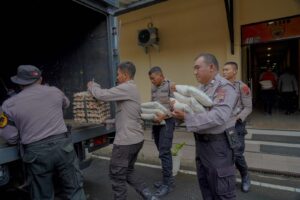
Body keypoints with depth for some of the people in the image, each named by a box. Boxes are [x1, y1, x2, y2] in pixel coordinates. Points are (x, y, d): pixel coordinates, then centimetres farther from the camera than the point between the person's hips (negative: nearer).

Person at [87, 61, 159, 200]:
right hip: (136, 138, 10)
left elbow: (102, 95, -17)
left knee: (117, 175, 9)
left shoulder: (127, 88, -17)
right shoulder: (131, 89, 16)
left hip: (126, 140, -10)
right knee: (128, 171, 23)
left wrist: (91, 86, 1)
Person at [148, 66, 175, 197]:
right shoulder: (153, 88, 14)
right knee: (162, 152, 13)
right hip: (156, 123, 7)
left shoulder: (170, 85, -7)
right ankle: (168, 179, 27)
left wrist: (163, 116, -23)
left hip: (166, 122, -7)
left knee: (164, 152, -5)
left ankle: (168, 183, 9)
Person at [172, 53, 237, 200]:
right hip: (201, 142, 8)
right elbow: (194, 109, 12)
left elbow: (219, 116, -29)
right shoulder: (201, 87, 11)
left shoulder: (224, 87, -16)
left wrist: (187, 117, -29)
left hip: (217, 143, -8)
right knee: (205, 185, 22)